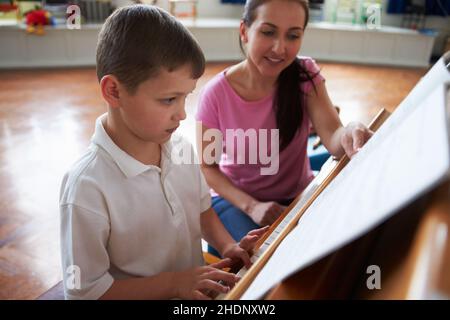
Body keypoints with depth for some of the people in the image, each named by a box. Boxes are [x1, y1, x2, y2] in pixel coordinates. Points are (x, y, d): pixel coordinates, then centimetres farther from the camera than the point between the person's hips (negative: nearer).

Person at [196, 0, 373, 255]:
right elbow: (207, 167, -9)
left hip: (299, 194, 3)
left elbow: (334, 138, -25)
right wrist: (251, 206, -23)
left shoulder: (305, 74, -12)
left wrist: (350, 134, -49)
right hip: (236, 199, -2)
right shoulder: (216, 94, -18)